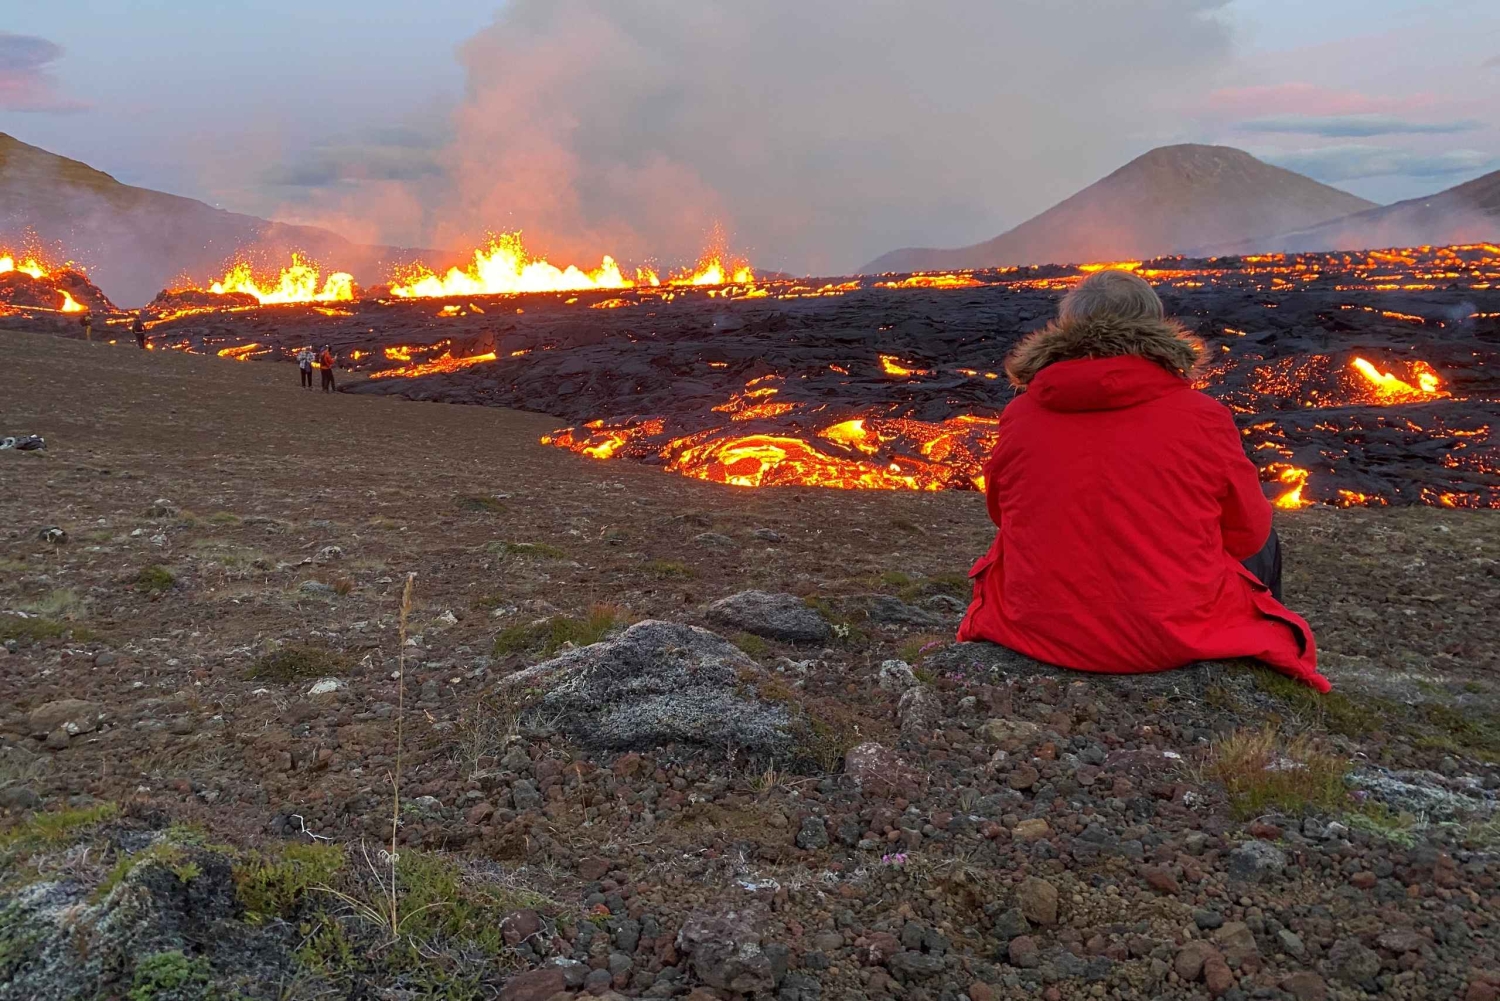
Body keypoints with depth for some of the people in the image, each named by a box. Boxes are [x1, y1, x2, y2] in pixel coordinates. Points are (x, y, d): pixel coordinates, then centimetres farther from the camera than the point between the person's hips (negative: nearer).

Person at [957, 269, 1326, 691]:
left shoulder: (1019, 417, -5)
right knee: (1263, 547, 28)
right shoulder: (1201, 417, -11)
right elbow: (1247, 532, 2)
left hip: (1039, 631, 2)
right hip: (1176, 635, -1)